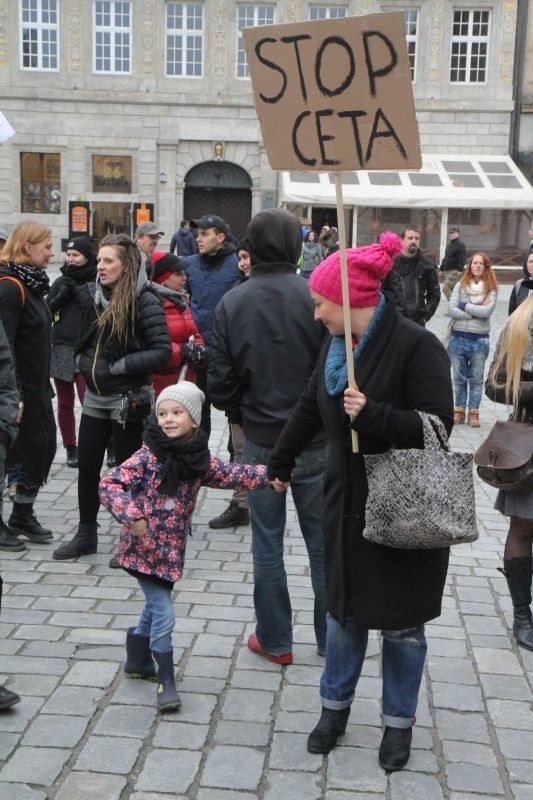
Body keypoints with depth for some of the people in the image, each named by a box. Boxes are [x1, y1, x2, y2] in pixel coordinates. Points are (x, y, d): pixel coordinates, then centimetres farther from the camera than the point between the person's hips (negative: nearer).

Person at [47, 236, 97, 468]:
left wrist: (77, 291, -15)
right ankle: (70, 449, 22)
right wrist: (61, 296, -7)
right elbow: (46, 311, 8)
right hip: (61, 348, 5)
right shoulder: (61, 281, 10)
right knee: (65, 403, 10)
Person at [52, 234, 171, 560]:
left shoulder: (144, 301, -14)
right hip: (96, 398, 6)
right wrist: (88, 365, -3)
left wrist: (119, 367, -19)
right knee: (87, 466, 11)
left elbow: (163, 352, -18)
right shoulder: (98, 297, 6)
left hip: (128, 401, -6)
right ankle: (87, 534, 25)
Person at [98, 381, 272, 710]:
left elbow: (233, 475, 6)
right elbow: (109, 484, -19)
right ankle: (166, 681, 9)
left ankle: (138, 660, 44)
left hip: (171, 550, 6)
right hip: (143, 548, -6)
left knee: (155, 606, 21)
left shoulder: (200, 459, 0)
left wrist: (270, 474, -4)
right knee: (164, 613, -7)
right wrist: (132, 516, -27)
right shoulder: (149, 455, -16)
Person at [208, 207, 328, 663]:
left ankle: (274, 641, 24)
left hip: (260, 441, 1)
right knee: (322, 541, 13)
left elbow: (221, 381, -4)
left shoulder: (231, 304, -6)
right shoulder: (316, 298, -14)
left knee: (267, 543, 14)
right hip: (317, 441, -1)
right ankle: (331, 638, 25)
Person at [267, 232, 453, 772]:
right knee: (344, 610, 16)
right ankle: (335, 706, 34)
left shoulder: (415, 346, -19)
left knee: (400, 623, 9)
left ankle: (399, 721, 28)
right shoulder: (337, 345, 3)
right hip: (349, 504, 6)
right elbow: (310, 408, 17)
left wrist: (373, 415, -33)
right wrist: (279, 462, 26)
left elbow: (437, 426, -22)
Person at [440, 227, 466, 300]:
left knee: (445, 288, -18)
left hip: (454, 271, -9)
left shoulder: (460, 245, -5)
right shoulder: (448, 245, 20)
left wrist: (460, 269, -23)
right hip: (447, 271, 9)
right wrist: (442, 269, 22)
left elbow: (462, 258, -14)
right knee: (452, 289, 10)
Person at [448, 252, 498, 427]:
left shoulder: (491, 289, 0)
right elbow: (451, 310, -8)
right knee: (459, 378, 9)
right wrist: (476, 312, -11)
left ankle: (473, 412, 13)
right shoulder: (460, 286, 2)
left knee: (476, 379, 6)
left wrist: (465, 306, -9)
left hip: (480, 340, -1)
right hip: (458, 338, 1)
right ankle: (459, 410, 19)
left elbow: (487, 311, -15)